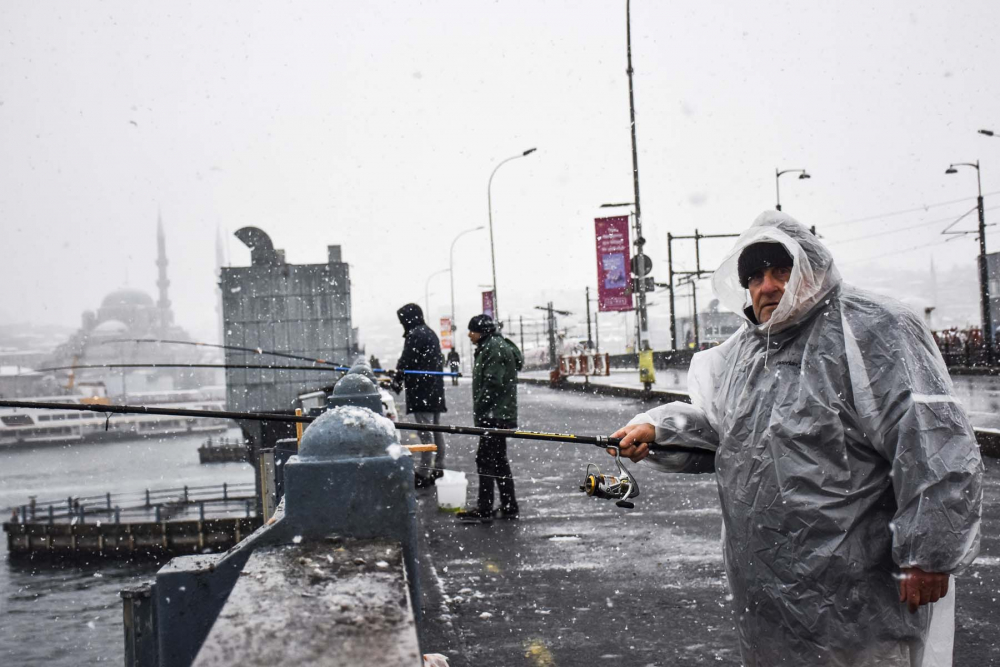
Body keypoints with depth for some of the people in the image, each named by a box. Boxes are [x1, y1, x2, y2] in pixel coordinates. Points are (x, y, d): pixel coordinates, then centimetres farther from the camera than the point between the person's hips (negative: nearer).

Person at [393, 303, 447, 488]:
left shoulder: (414, 335, -12)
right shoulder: (431, 333, 17)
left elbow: (405, 362, -14)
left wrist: (397, 381, 3)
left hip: (421, 390, -10)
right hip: (436, 389, 10)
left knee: (425, 432, -10)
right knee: (436, 429, 15)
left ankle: (425, 473, -10)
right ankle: (438, 468, 22)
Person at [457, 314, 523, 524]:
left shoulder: (495, 348, -14)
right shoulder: (489, 347, 19)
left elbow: (492, 383, -22)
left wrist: (479, 409, -18)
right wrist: (480, 412, 19)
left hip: (494, 415, -11)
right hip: (499, 414, 11)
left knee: (485, 459, -9)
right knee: (498, 460, 14)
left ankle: (484, 510, -7)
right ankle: (509, 507, 19)